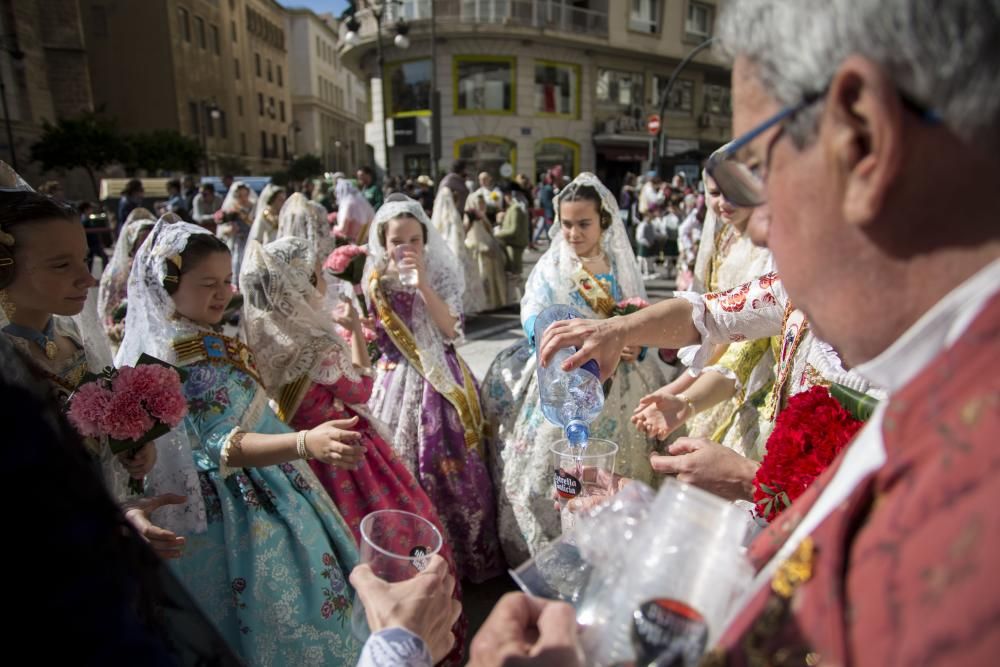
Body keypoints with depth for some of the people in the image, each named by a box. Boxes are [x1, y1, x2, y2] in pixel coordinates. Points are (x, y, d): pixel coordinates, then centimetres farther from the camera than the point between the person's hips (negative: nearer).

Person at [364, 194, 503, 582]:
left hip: (443, 380, -1)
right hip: (399, 383, 1)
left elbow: (451, 329, -13)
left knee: (454, 470, 2)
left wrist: (422, 283, -19)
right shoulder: (376, 283, 2)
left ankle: (467, 555, 22)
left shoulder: (441, 274, 0)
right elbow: (374, 341, -1)